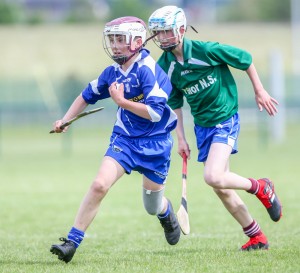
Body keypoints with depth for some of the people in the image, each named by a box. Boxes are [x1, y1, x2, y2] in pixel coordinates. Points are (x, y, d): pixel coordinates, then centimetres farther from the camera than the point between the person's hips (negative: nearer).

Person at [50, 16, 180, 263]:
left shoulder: (148, 70, -20)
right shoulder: (113, 72, 0)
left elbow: (155, 113, -26)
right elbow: (88, 95, 17)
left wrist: (121, 100, -21)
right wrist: (65, 120, 8)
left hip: (154, 143, -4)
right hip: (124, 138, 4)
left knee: (153, 208, 11)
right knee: (100, 184, -18)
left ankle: (167, 213, 50)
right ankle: (72, 241, -15)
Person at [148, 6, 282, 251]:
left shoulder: (206, 50, -19)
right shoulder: (164, 67, -4)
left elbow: (245, 59, -5)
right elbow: (174, 104, 9)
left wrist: (260, 92, 1)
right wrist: (181, 139, 6)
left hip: (225, 119, -6)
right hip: (202, 126, 6)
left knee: (213, 177, -23)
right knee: (221, 188, 7)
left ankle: (261, 188, 5)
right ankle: (257, 237, 22)